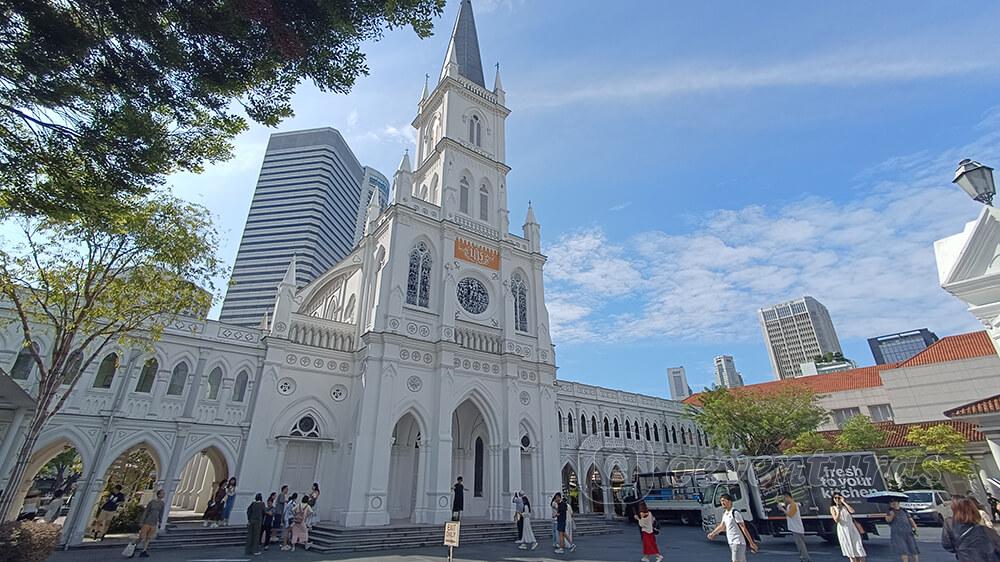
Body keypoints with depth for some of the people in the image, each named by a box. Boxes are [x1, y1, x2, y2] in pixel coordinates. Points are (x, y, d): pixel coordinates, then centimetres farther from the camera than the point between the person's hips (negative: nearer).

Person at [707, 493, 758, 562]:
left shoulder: (735, 513, -14)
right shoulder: (725, 514, 12)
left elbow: (744, 528, -15)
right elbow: (722, 526, 26)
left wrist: (751, 543, -16)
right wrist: (712, 533, 31)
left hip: (738, 543, -8)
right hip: (731, 543, 8)